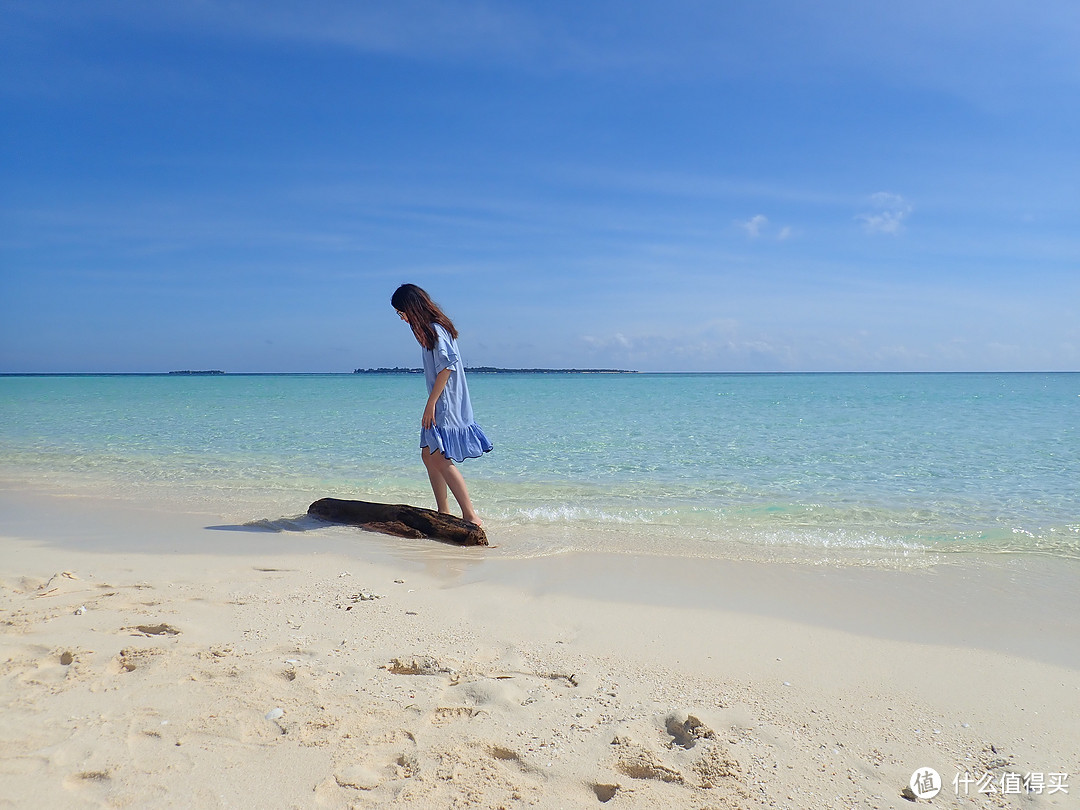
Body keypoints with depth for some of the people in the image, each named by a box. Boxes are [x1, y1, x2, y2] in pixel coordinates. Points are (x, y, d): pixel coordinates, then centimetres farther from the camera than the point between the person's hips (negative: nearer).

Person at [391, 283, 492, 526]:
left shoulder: (435, 330, -14)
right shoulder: (431, 328, 16)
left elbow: (446, 366, -21)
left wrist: (431, 403, -20)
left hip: (446, 405, -11)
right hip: (441, 404, 11)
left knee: (440, 459, -14)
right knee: (429, 455, 13)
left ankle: (471, 516, -15)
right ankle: (444, 513, 18)